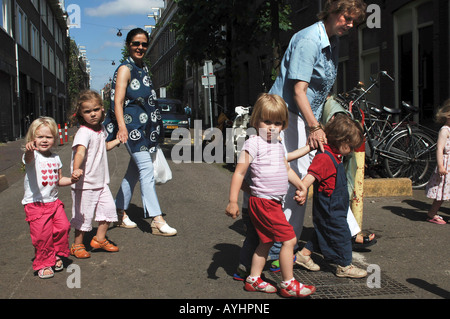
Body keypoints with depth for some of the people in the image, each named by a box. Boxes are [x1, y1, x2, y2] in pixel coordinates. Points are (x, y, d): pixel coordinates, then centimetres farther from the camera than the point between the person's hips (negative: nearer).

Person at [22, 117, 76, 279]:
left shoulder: (56, 158, 9)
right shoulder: (33, 156, -11)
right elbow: (29, 159, -38)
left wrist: (71, 180, 1)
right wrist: (29, 150, -60)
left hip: (54, 201, 6)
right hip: (35, 203, -5)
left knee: (63, 227, -5)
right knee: (42, 235, -6)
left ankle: (57, 255, 19)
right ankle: (43, 264, 15)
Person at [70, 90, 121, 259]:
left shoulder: (101, 128, 7)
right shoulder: (84, 132, -20)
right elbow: (80, 151, -38)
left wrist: (119, 140, 26)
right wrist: (76, 169, -53)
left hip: (101, 181, 8)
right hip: (85, 183, -8)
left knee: (109, 208, 8)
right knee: (84, 215, 2)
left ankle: (99, 239, 26)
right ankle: (77, 245, 21)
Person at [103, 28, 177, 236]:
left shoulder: (143, 68, 16)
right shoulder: (125, 69, -8)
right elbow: (118, 101, -17)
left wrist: (155, 128, 25)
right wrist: (122, 126, -31)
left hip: (145, 126, 8)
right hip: (131, 125, -8)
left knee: (134, 170, 11)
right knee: (146, 169, -13)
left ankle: (120, 212, 23)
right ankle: (157, 220, -13)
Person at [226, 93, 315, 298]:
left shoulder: (278, 146, 14)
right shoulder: (253, 144, -12)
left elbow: (287, 169, 27)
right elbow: (239, 172, -15)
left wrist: (302, 187, 21)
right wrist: (233, 201, -18)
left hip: (273, 202, 9)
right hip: (263, 202, -9)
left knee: (266, 241, 16)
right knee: (289, 239, -6)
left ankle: (253, 279, 28)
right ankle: (288, 284, 5)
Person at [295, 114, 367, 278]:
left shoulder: (334, 156, 4)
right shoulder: (324, 157, -26)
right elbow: (310, 176, -35)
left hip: (335, 207, 10)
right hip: (329, 210, -10)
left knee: (323, 231, 20)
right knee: (341, 234, 2)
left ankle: (304, 254, 31)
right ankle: (345, 266, 15)